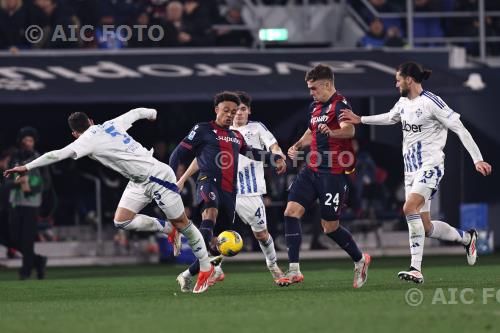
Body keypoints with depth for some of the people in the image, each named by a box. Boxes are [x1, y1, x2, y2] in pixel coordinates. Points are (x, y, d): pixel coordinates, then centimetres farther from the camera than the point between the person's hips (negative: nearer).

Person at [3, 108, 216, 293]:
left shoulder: (89, 140, -13)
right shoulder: (111, 124, 8)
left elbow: (58, 155, -19)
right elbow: (136, 112, 23)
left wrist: (27, 167, -17)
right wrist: (152, 113, 45)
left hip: (157, 175, -8)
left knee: (181, 223, 1)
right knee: (121, 221, 0)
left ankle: (206, 267, 9)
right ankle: (168, 229, 18)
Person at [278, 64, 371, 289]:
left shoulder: (340, 104, -13)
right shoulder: (315, 106, 14)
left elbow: (350, 130, -33)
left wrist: (332, 132, -53)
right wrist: (298, 146, 14)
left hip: (333, 174, -8)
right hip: (311, 169, 8)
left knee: (330, 227, -1)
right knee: (291, 212, -7)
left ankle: (360, 260, 25)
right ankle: (294, 270, -7)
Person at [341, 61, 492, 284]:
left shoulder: (431, 102, -13)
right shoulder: (403, 103, 11)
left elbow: (460, 129, -13)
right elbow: (389, 118, 34)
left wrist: (477, 159, -17)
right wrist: (360, 120, 29)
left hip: (430, 166, -8)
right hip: (411, 169, 8)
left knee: (410, 208, -27)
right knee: (425, 227, 5)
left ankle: (416, 269, -28)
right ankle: (466, 237, 30)